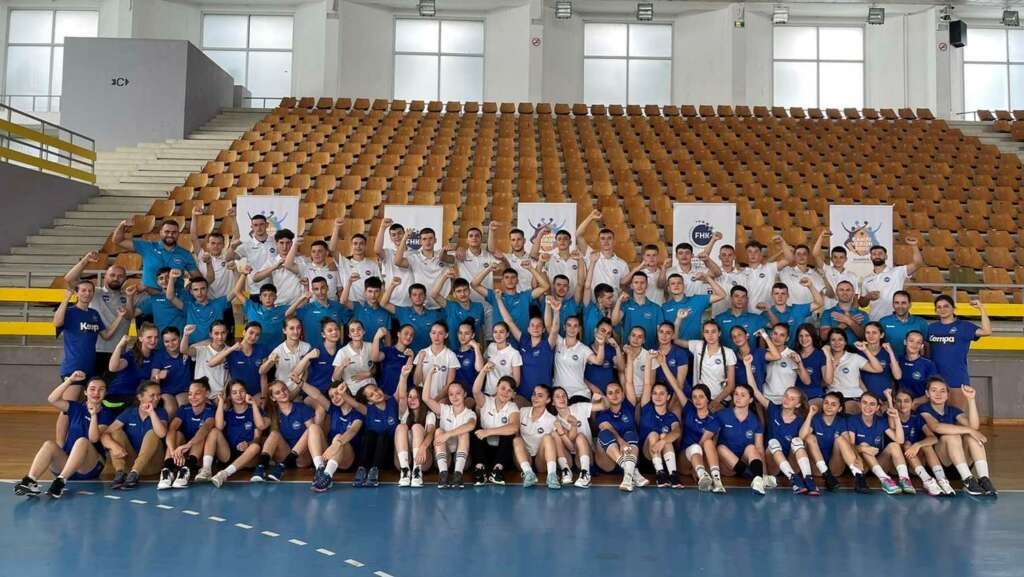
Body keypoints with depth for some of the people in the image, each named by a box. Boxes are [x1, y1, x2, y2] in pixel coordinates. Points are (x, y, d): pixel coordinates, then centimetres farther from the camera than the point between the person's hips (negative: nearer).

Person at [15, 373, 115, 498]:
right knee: (49, 445, -25)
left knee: (82, 441, -33)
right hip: (66, 462, 3)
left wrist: (93, 415, -20)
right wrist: (70, 380, -7)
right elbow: (52, 399, -3)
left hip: (90, 468, -3)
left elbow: (94, 438, -11)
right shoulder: (76, 408, 12)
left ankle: (61, 481, -47)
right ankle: (30, 481, -45)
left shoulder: (107, 414, 2)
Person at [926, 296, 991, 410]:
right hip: (936, 379, 3)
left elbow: (987, 331, -18)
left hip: (958, 379, -3)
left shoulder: (964, 326, -3)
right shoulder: (932, 327, 7)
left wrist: (981, 309, -21)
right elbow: (927, 350, 16)